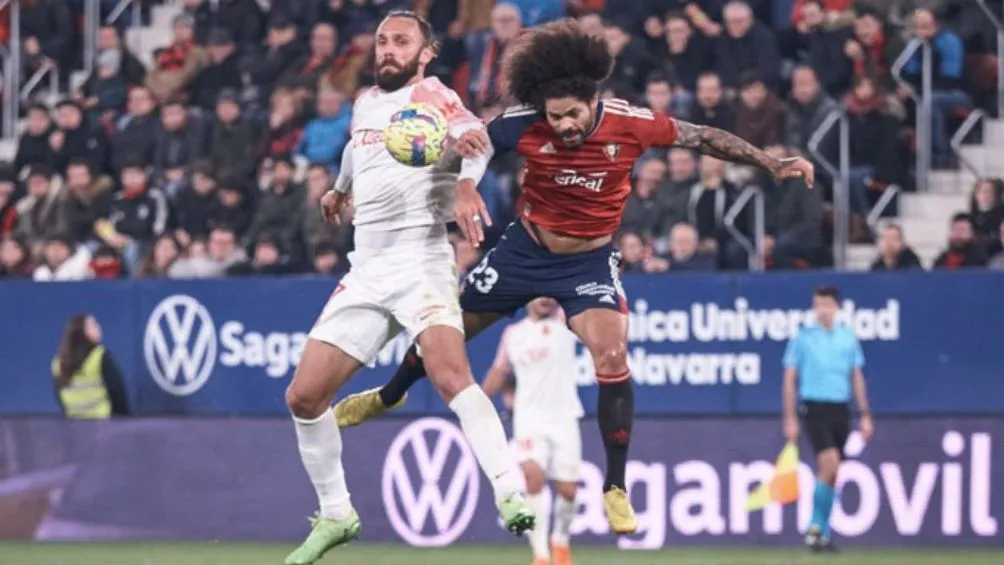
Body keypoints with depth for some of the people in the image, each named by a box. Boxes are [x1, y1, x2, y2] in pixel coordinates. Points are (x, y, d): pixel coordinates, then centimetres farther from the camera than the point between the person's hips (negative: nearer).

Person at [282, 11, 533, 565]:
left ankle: (510, 496, -38)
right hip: (367, 271, 7)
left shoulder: (430, 96, -7)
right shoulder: (364, 103, 15)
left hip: (420, 261, -7)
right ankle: (335, 515, 19)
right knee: (303, 396, 2)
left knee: (450, 375, -32)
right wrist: (339, 189, 51)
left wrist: (466, 181, -48)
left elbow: (476, 134, -29)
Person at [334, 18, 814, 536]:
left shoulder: (629, 124, -23)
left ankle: (616, 489, -8)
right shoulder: (525, 125, -23)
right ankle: (389, 396, 48)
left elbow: (702, 137, -13)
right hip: (524, 249, 2)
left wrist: (774, 165, -12)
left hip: (590, 261, -2)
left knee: (612, 358, -21)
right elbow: (474, 141, -8)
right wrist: (465, 188, -27)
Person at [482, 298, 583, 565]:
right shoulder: (513, 333, 10)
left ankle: (560, 540, 31)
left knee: (568, 489, 0)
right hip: (529, 420, 0)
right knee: (533, 475, -22)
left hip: (563, 419, 0)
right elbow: (499, 372, 20)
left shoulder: (564, 322, 3)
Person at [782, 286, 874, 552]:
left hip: (840, 409, 4)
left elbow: (857, 378, 14)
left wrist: (865, 415, 10)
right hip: (814, 408, -4)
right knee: (830, 465, -19)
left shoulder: (848, 337, 9)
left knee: (830, 475, 6)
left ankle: (822, 534, 14)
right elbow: (790, 379, 1)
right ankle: (816, 526, -6)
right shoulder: (803, 337, -1)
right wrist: (790, 419, -4)